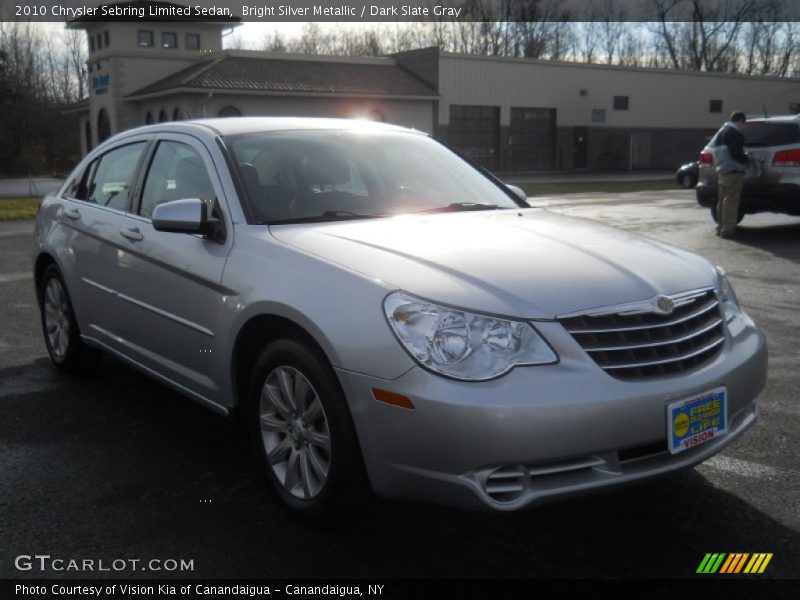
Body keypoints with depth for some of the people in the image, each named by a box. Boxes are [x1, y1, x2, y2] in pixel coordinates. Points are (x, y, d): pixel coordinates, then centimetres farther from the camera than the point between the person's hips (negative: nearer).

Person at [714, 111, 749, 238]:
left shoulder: (722, 131, 18)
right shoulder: (735, 133, -11)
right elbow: (736, 153, -20)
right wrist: (746, 159, -2)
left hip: (721, 170, 9)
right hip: (733, 171, -9)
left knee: (722, 200, 13)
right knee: (731, 201, -7)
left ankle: (721, 227, 19)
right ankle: (727, 229, -7)